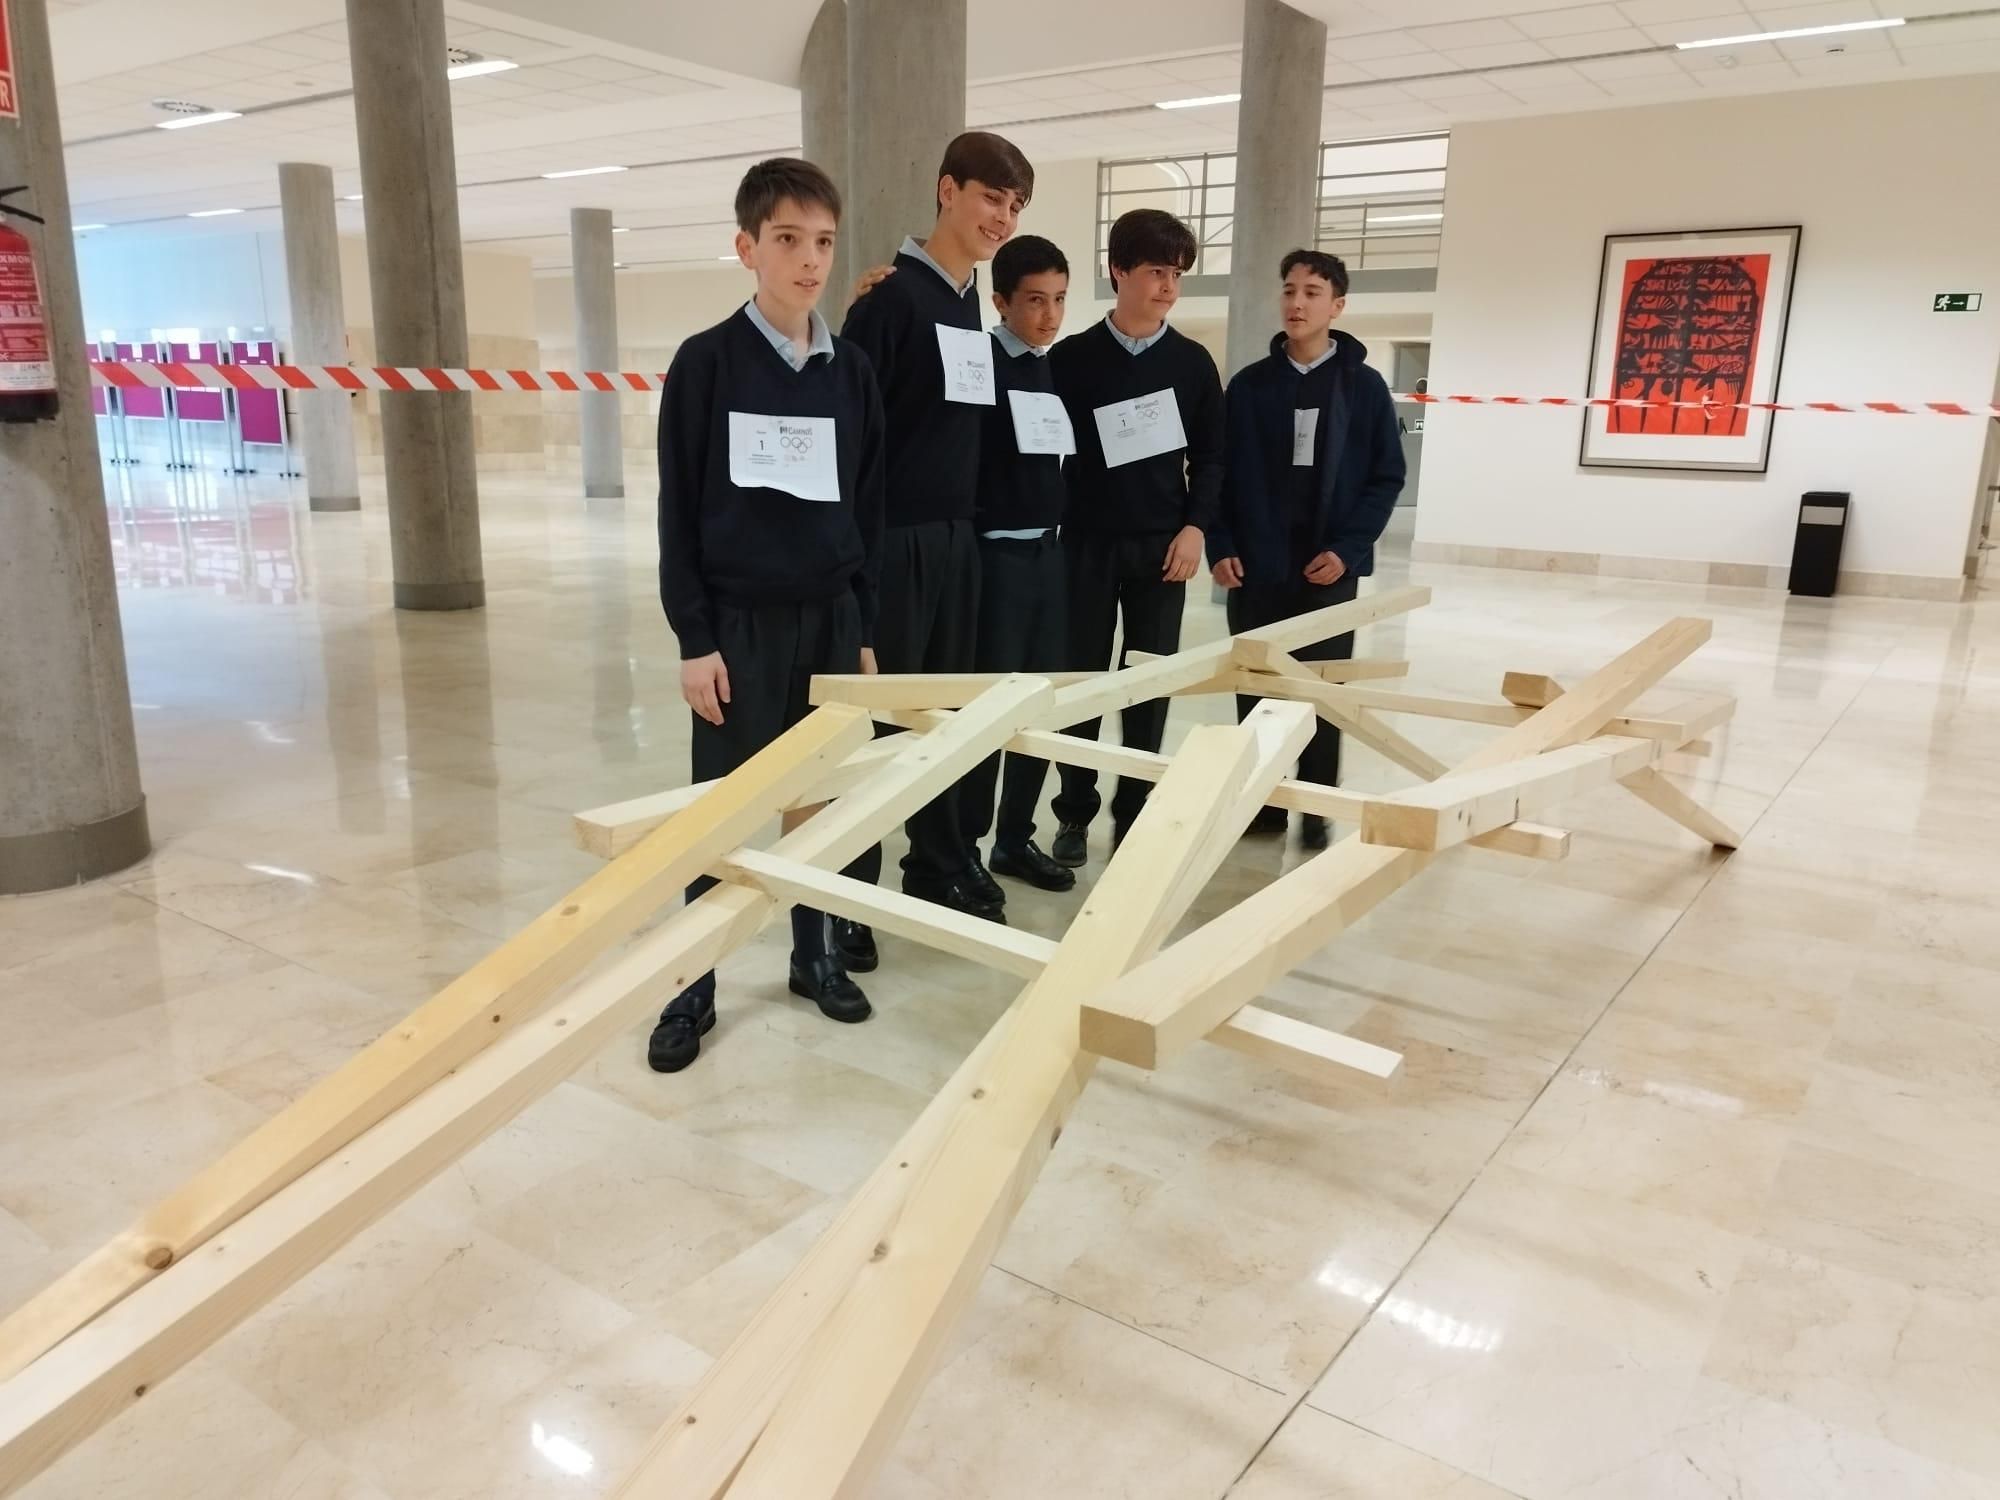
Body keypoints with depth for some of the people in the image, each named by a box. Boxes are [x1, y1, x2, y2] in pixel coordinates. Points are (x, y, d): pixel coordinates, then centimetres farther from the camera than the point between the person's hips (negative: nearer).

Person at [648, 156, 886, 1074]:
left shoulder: (851, 371, 7)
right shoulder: (706, 363, -3)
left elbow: (869, 509, 10)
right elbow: (679, 511, -4)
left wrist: (864, 629, 8)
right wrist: (693, 637, -8)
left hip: (830, 617, 3)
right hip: (739, 622, -3)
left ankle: (814, 955, 27)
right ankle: (693, 989, 15)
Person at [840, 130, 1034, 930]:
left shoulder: (971, 308, 14)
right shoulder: (892, 299, -10)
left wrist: (966, 520, 16)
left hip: (956, 536, 8)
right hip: (894, 538, -8)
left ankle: (939, 865, 27)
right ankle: (849, 887, 10)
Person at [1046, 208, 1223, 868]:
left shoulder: (1192, 362, 6)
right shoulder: (1072, 358, 0)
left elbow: (1209, 458, 8)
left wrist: (1195, 527, -4)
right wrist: (1051, 527, -4)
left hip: (1163, 545, 2)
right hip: (1087, 543, -1)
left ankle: (1135, 811, 15)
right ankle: (1076, 813, 15)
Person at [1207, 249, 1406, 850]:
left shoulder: (1364, 386, 2)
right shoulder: (1249, 385, 5)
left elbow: (1387, 477, 1)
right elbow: (1219, 472, 6)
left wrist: (1348, 548, -10)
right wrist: (1221, 547, -6)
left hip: (1329, 569, -1)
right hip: (1255, 569, 2)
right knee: (1255, 688, 7)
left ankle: (1317, 811, 15)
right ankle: (1263, 801, 19)